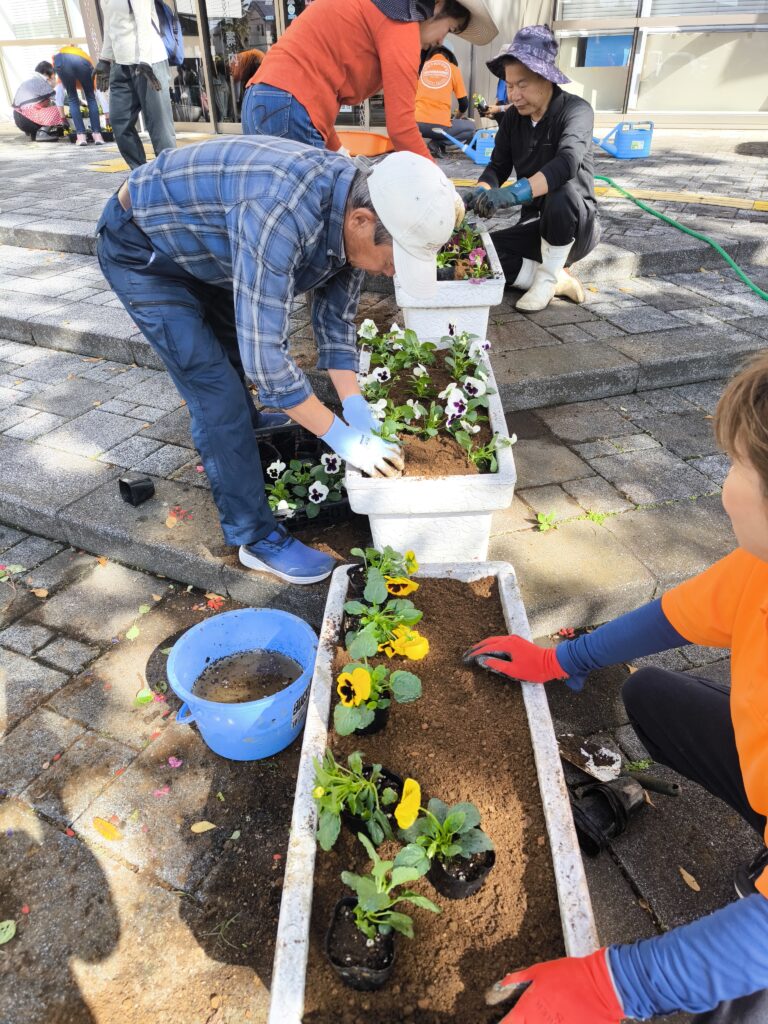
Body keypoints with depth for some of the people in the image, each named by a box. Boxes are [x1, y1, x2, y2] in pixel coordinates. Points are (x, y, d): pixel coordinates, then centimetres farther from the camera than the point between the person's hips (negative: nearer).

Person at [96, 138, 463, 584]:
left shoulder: (356, 204, -14)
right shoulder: (280, 214, -41)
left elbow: (335, 317, -4)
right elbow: (265, 356, -40)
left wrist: (356, 406, -12)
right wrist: (343, 438, -32)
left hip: (195, 241, 8)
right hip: (140, 248, -8)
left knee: (240, 340, 25)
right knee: (216, 387, -12)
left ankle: (244, 423, 57)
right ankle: (255, 536, 1)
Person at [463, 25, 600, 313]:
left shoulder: (576, 110, -18)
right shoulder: (513, 117, 2)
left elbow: (567, 163, -35)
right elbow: (497, 166, -1)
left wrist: (513, 194, -50)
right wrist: (479, 193, -25)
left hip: (576, 226, -5)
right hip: (536, 226, 5)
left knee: (563, 193, -37)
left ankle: (546, 278, -15)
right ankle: (559, 280, -7)